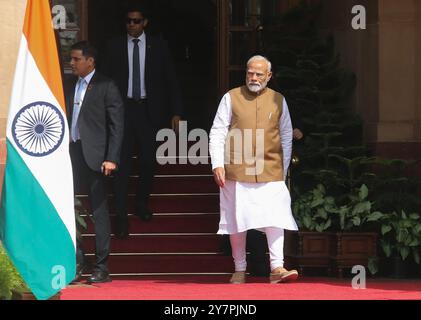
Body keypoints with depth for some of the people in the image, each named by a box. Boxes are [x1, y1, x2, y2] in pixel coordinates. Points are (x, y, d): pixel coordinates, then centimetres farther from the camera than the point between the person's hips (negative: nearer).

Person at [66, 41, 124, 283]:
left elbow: (116, 125, -5)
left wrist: (111, 159, -12)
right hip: (71, 154, 5)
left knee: (99, 211, 0)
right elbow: (66, 120, 14)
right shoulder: (70, 86, 14)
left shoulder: (106, 87, -2)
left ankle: (102, 268, 3)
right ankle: (77, 263, 9)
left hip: (94, 155, -5)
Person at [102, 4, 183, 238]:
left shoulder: (158, 46, 2)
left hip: (149, 110, 1)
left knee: (148, 161, 8)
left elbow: (170, 80, 3)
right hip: (123, 108, -1)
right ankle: (122, 217, -1)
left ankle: (142, 203, 33)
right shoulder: (115, 46, 2)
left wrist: (176, 112, -2)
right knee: (122, 164, -3)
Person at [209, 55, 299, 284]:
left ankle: (277, 267, -12)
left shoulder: (278, 101, 9)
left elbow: (286, 137, 16)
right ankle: (240, 270, 14)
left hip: (270, 171, 1)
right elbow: (217, 132, 2)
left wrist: (284, 169, 14)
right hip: (237, 171, -1)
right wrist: (218, 164, -8)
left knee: (275, 217, -11)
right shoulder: (231, 98, 3)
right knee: (237, 220, 4)